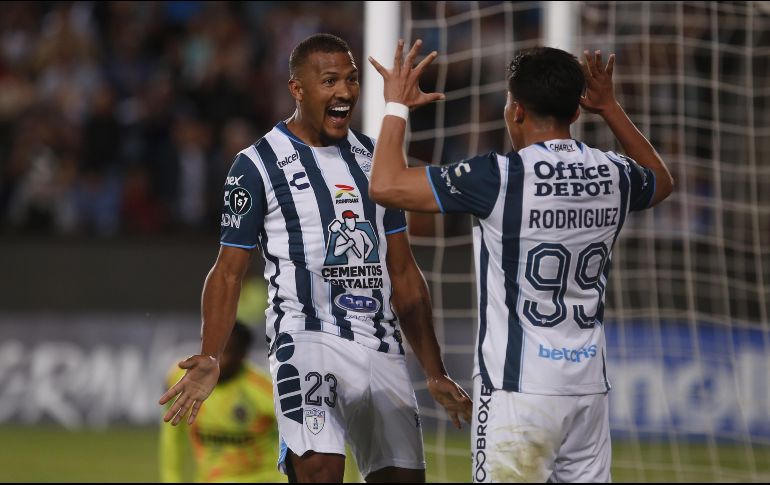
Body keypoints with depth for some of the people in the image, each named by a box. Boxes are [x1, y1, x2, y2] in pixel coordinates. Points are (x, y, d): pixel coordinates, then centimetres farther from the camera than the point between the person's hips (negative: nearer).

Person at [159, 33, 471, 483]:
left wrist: (436, 373, 16)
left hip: (382, 348, 6)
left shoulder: (375, 158, 15)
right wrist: (210, 359, -15)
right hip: (308, 340, -6)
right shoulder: (258, 165, 0)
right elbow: (229, 272, 0)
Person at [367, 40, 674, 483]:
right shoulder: (613, 176, 5)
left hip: (519, 389, -6)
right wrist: (611, 109, 36)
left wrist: (397, 106, 2)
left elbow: (386, 185, -12)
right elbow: (662, 181, 30)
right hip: (590, 386, 6)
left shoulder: (499, 177, -13)